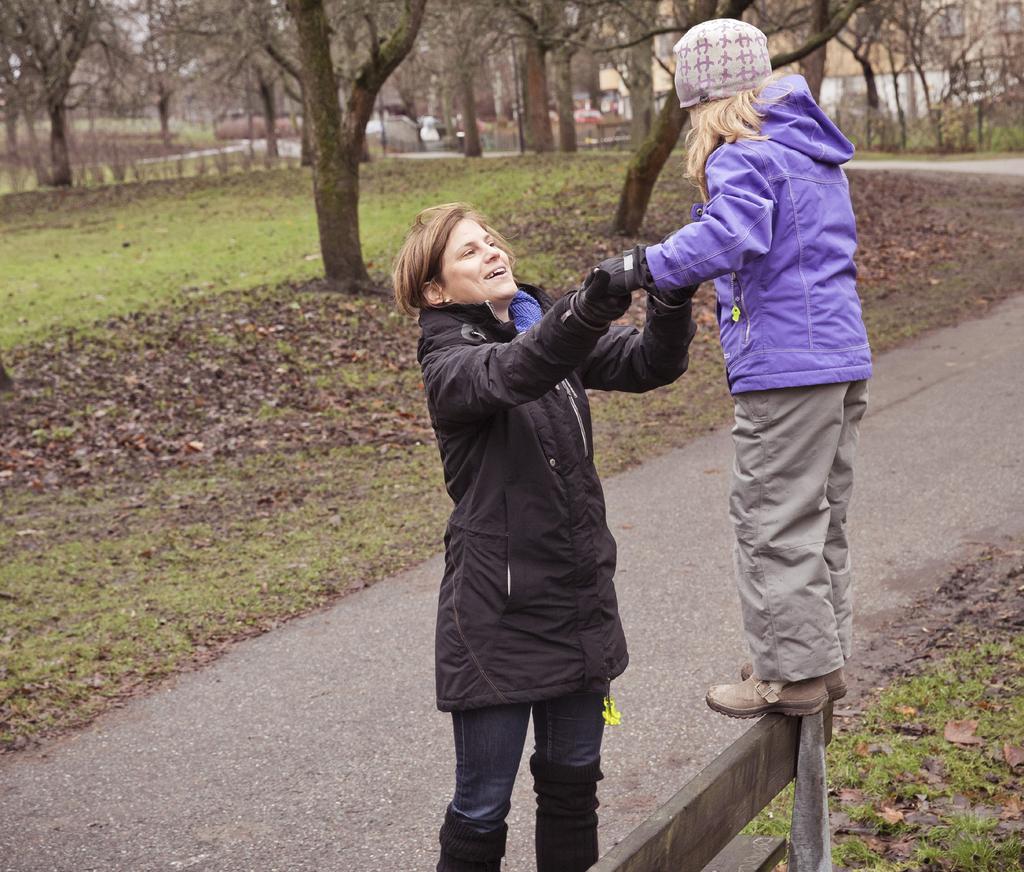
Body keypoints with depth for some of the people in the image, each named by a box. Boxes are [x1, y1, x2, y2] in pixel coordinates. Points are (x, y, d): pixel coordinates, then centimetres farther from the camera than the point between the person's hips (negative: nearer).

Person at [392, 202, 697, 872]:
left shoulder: (550, 325, 6)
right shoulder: (448, 363, -11)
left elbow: (650, 362, -5)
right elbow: (510, 373, -34)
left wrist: (670, 305, -26)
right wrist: (588, 311, -51)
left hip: (581, 599, 6)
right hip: (498, 611, -6)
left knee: (573, 779, 18)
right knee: (484, 804, 5)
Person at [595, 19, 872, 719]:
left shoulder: (743, 158, -12)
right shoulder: (815, 154, 18)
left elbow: (734, 235, -31)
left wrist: (645, 267, -31)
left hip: (786, 370, -9)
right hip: (842, 358, 9)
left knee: (773, 522, 0)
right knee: (821, 517, 17)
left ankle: (792, 673, 6)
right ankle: (825, 655, 27)